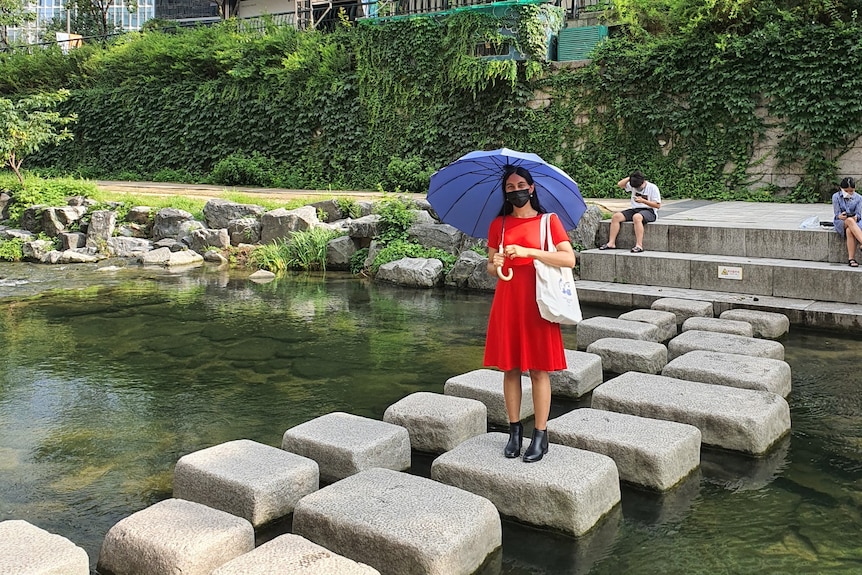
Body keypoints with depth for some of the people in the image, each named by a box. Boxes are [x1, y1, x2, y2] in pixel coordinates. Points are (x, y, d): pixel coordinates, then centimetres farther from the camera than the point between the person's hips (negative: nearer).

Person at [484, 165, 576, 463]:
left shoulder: (548, 220, 1)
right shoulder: (499, 225, 10)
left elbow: (569, 259, -10)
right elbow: (490, 266, 14)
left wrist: (528, 251, -18)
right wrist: (495, 265, -10)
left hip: (537, 301, -3)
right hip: (507, 301, 3)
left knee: (539, 369, 0)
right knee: (510, 367, 7)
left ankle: (541, 436, 9)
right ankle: (514, 430, 19)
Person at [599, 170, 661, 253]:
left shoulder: (653, 188, -6)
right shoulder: (632, 185, 8)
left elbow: (658, 205, -9)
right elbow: (620, 184, 3)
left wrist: (643, 201, -20)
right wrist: (630, 177, -5)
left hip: (649, 211, -6)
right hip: (634, 209, 6)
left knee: (636, 217, -40)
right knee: (616, 217, -14)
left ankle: (639, 246, -44)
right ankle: (611, 243, -16)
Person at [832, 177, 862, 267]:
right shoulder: (836, 197, 4)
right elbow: (837, 213, -2)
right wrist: (840, 216, -27)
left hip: (855, 222, 1)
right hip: (840, 222, -1)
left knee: (849, 231, -39)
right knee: (850, 221, -40)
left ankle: (851, 259, -42)